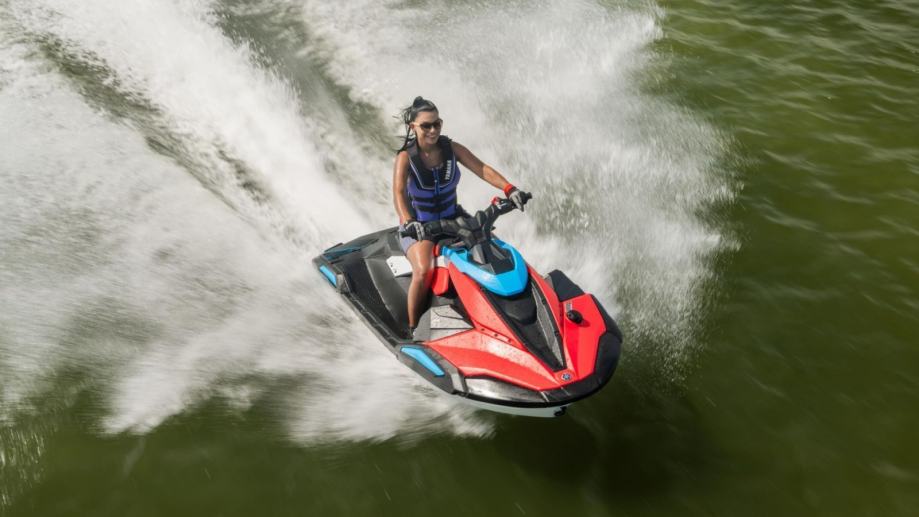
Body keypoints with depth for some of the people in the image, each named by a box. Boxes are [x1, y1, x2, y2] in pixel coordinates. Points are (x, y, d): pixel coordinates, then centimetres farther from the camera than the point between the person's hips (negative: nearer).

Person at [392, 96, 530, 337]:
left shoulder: (451, 148, -4)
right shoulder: (405, 157, -13)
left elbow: (482, 169, -14)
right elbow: (398, 192, -27)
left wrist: (510, 189, -31)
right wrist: (408, 222, -46)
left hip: (452, 219, 4)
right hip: (419, 226, -4)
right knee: (424, 271, -31)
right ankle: (413, 328, -10)